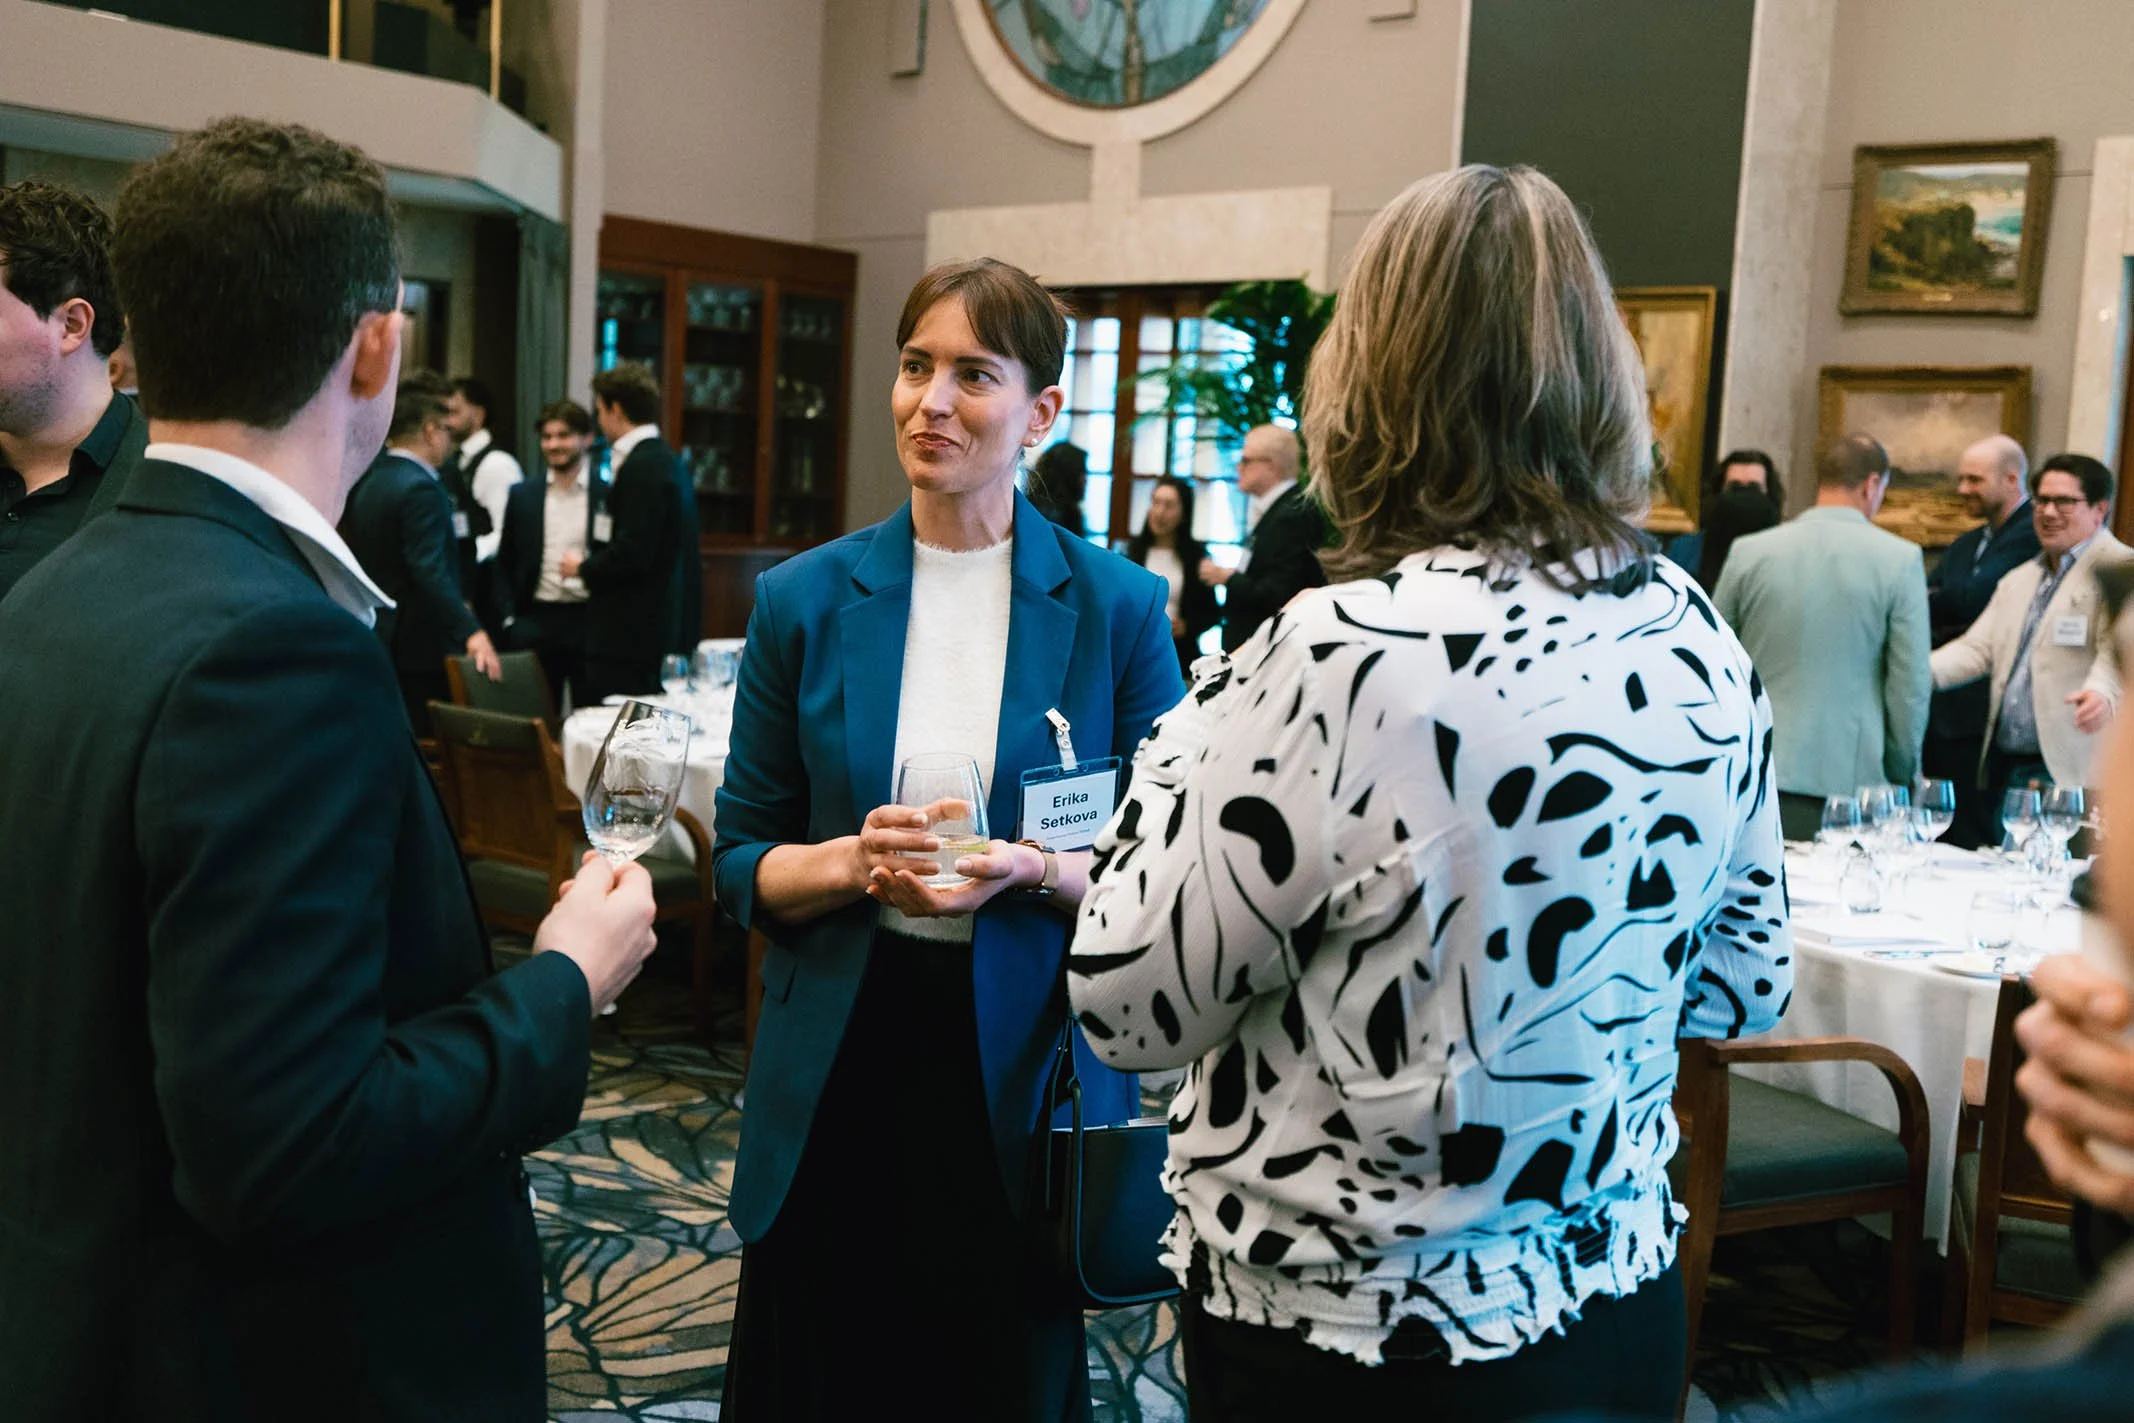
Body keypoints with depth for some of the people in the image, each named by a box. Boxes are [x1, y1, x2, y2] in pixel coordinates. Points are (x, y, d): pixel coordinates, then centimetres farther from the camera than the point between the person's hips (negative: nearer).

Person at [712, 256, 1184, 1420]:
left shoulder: (1117, 606, -3)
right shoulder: (804, 600, 1)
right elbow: (742, 860, 4)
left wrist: (1030, 869, -20)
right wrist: (853, 862, -16)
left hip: (1028, 1072, -1)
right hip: (839, 1067, 2)